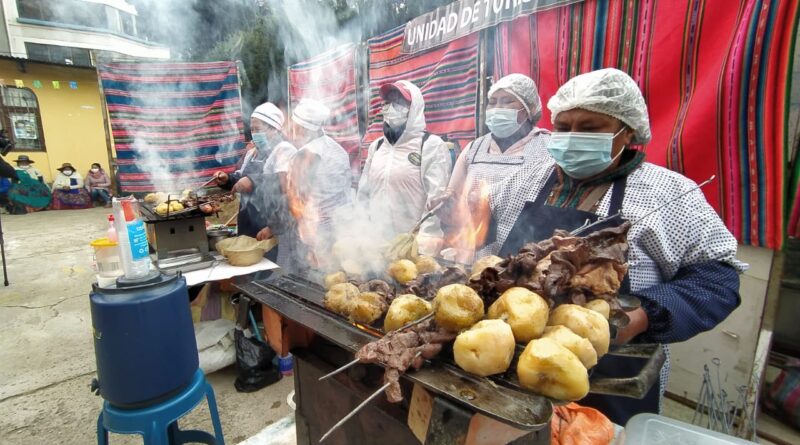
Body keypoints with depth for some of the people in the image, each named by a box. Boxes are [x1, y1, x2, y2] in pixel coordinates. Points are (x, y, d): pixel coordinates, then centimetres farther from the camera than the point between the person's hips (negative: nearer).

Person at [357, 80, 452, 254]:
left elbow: (437, 198, -12)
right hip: (377, 242, 5)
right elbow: (364, 193, 15)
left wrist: (427, 241, -17)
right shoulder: (376, 146, 12)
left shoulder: (431, 145, -5)